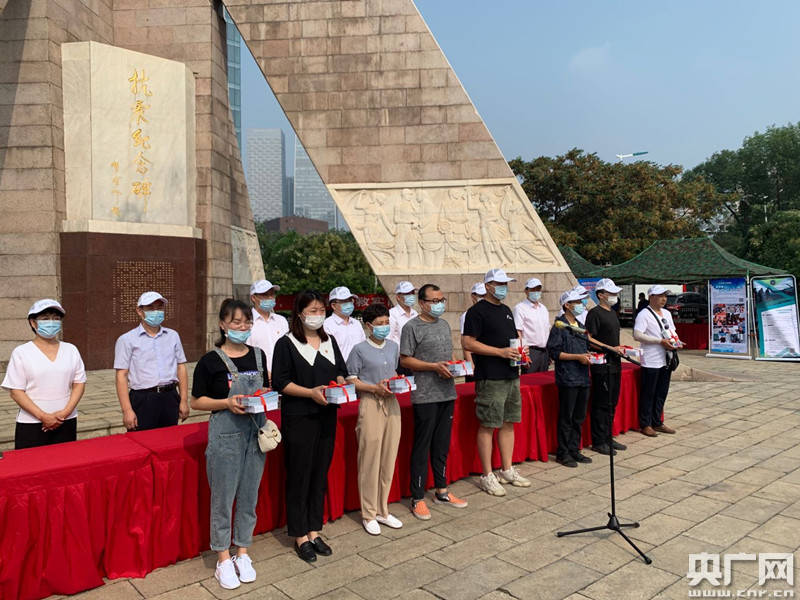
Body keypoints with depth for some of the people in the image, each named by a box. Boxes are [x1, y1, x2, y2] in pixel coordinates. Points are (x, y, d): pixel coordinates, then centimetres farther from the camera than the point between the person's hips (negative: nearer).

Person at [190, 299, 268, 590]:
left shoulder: (258, 356, 6)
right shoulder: (210, 361, -7)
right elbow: (197, 401, -3)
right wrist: (227, 403, -18)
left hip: (255, 432, 4)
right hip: (225, 435, -4)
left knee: (249, 496, 12)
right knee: (223, 497, 5)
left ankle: (242, 553, 28)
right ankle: (223, 559, 22)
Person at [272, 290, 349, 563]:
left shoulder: (330, 341, 12)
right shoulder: (287, 343, -6)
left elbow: (341, 371, 17)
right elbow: (280, 382, -10)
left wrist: (340, 382, -5)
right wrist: (311, 392, -20)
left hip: (326, 417, 6)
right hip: (298, 418, -5)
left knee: (320, 473, 12)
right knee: (299, 475, 2)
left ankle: (314, 530, 25)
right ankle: (300, 536, 16)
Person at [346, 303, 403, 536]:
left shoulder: (393, 347, 10)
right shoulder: (360, 349, -6)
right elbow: (351, 379, -5)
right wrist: (375, 388, -16)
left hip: (391, 403, 5)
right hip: (370, 404, -5)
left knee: (389, 458, 10)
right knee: (370, 460, 0)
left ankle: (382, 510, 24)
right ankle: (369, 515, 14)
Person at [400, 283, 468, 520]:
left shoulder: (444, 324, 15)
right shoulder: (412, 327, -8)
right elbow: (405, 360, -11)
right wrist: (434, 367, -19)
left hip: (447, 393, 7)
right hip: (425, 396, -7)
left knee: (442, 444, 16)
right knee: (422, 447, -1)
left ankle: (442, 491, 29)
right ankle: (417, 499, 9)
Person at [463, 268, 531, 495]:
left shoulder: (506, 310, 17)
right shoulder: (477, 311, -8)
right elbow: (468, 343, -15)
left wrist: (519, 350, 5)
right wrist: (500, 352, -19)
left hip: (511, 376, 8)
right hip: (490, 379, -8)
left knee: (509, 423, 14)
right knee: (488, 426, -3)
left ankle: (507, 470, 25)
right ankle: (487, 476, 7)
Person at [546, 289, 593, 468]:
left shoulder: (580, 326, 16)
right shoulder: (559, 326, -9)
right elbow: (554, 352, -14)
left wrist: (588, 355, 4)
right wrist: (577, 357, -16)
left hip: (583, 378, 8)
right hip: (568, 379, -8)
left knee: (579, 417, 13)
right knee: (566, 418, -1)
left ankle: (574, 450, 23)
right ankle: (563, 453, 8)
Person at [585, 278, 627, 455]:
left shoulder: (612, 312, 17)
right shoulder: (595, 313, -11)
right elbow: (590, 340, -17)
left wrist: (621, 348, 12)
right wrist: (612, 348, -18)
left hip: (615, 363, 9)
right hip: (602, 365, -9)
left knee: (612, 402, 14)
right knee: (601, 404, -3)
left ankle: (608, 438, 24)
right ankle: (598, 442, 4)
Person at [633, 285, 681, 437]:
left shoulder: (667, 313, 16)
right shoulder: (644, 314, -10)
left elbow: (672, 331, 26)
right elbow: (637, 335, -19)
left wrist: (676, 341, 2)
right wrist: (660, 341, -20)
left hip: (665, 360, 8)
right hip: (651, 361, -8)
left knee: (662, 393, 13)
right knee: (648, 394, -1)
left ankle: (657, 423, 24)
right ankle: (645, 425, 9)